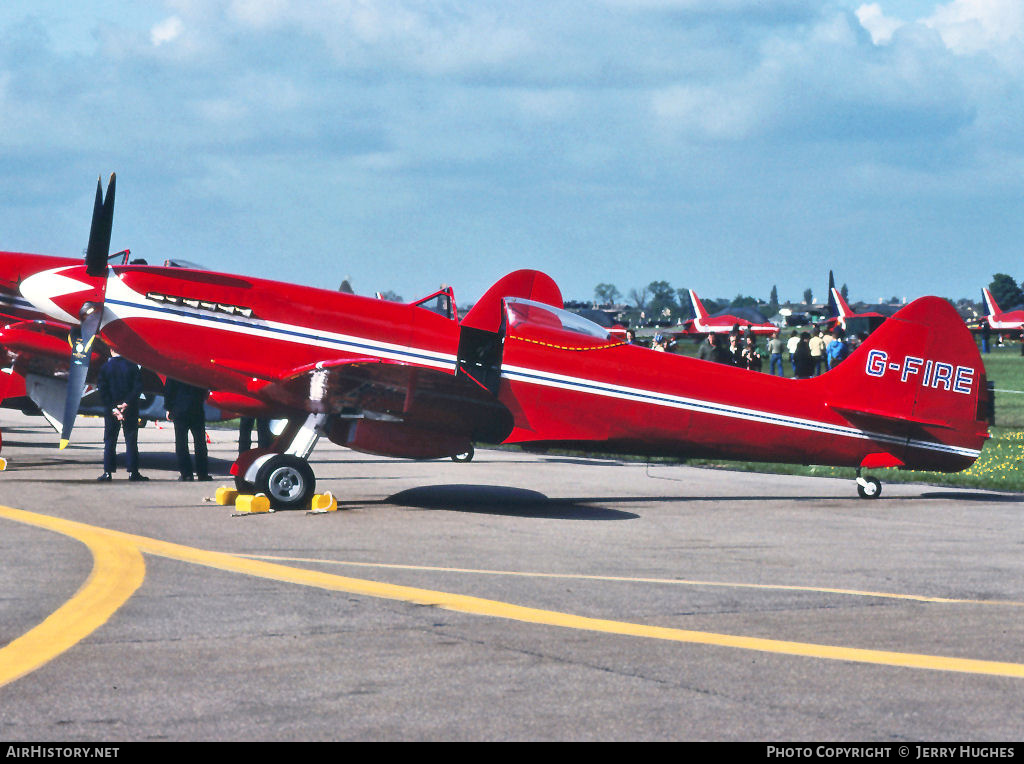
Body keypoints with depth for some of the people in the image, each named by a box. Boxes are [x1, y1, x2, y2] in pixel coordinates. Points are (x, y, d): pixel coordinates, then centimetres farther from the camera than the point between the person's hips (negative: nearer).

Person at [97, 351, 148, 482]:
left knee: (109, 441, 6)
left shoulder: (105, 367, -2)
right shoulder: (132, 366, -4)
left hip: (111, 410, 0)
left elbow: (103, 392, -7)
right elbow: (138, 387, -11)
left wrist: (113, 408, -9)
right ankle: (133, 472, 2)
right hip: (130, 410, 0)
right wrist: (127, 403, -12)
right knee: (131, 440, 5)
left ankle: (108, 472, 3)